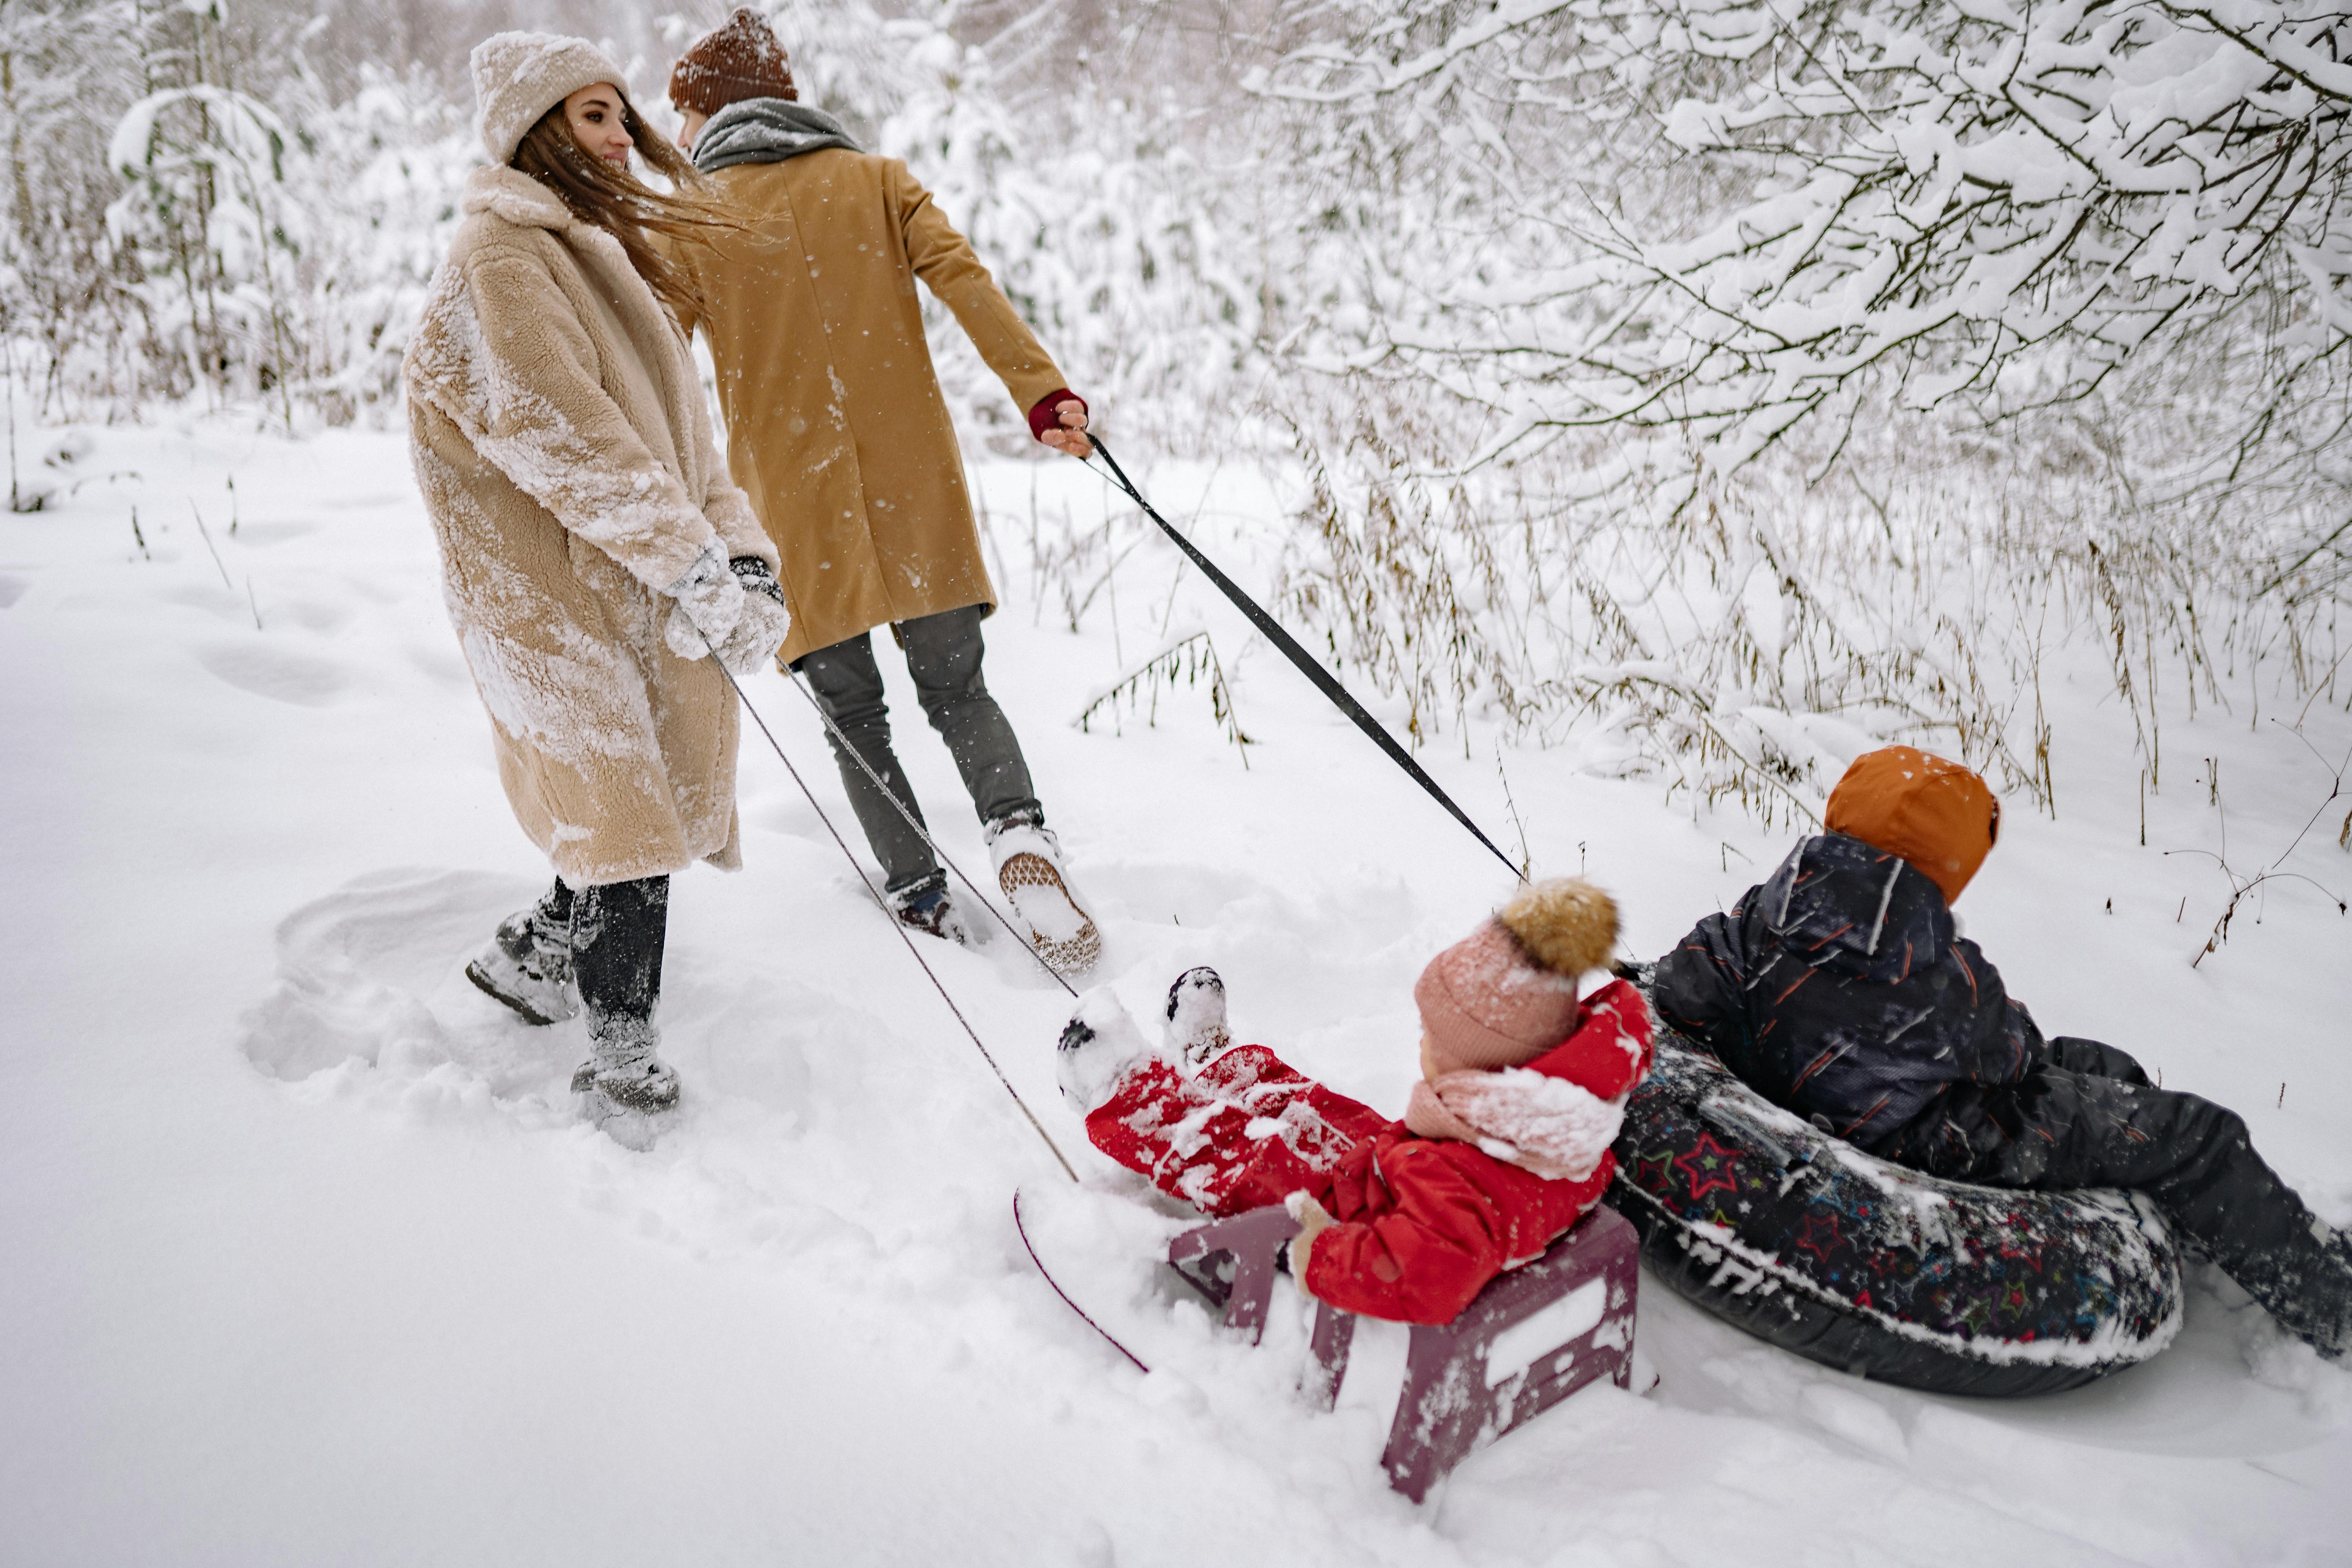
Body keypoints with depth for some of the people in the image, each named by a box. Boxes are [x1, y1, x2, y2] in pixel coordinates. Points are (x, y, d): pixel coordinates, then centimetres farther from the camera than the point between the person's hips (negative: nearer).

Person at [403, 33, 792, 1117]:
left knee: (670, 797, 12)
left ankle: (533, 957, 33)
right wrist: (698, 567, -24)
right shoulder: (502, 252, -9)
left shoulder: (604, 254, 20)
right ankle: (621, 1059, 9)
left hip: (645, 589, 9)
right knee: (627, 818, -6)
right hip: (554, 589, -9)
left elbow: (672, 427, 14)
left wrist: (740, 554, -1)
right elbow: (563, 436, -20)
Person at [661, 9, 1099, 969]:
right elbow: (963, 279, -7)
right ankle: (1017, 831, -16)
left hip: (794, 499, -2)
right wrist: (1039, 390, -15)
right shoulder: (876, 180, 8)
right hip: (913, 480, 2)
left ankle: (923, 898, 6)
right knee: (956, 687, 11)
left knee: (852, 711, 12)